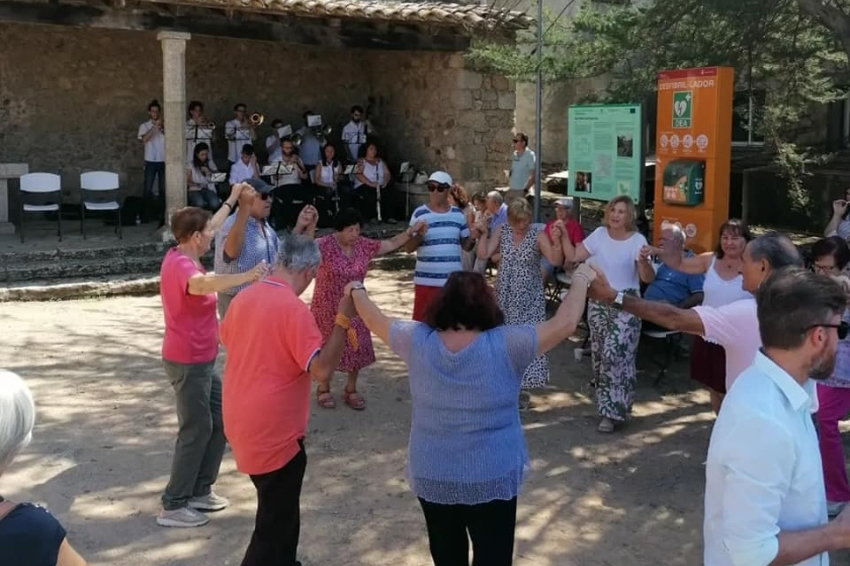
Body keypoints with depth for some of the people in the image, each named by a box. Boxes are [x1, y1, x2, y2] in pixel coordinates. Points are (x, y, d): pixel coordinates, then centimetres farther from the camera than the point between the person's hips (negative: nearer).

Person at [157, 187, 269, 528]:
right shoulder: (181, 265, -23)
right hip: (188, 362, -10)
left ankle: (199, 491, 24)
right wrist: (245, 277, -59)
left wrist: (232, 200, 34)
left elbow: (211, 227, 26)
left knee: (221, 419, 15)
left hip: (199, 360, 10)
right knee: (196, 430, -3)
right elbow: (201, 284, -49)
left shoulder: (183, 255, 6)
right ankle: (173, 506, 5)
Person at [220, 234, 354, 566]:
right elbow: (322, 370, -27)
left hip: (242, 426, 9)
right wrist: (343, 319, -23)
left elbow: (226, 339, 23)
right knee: (276, 525, 5)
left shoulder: (244, 298, 3)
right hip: (274, 435, -9)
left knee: (277, 514, 27)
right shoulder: (294, 309, -21)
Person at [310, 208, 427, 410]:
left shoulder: (364, 246, -4)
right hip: (328, 308, -5)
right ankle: (323, 389, 32)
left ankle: (351, 390, 29)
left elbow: (391, 244, 8)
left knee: (356, 349, 10)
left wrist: (411, 231, -3)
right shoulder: (325, 245, -20)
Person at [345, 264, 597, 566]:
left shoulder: (418, 340, -10)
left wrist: (356, 291, 26)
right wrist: (581, 279, 2)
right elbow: (564, 323, -14)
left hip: (431, 478, 3)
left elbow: (376, 321, 7)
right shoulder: (505, 345, -19)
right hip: (492, 480, -3)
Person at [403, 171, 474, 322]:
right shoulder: (420, 214, -3)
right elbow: (408, 248, -3)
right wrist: (419, 235, -22)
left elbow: (466, 246, 15)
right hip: (426, 281, -3)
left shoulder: (458, 215, 8)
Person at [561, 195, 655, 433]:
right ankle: (608, 405, 26)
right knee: (600, 354, 10)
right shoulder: (599, 235, 2)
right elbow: (573, 256, 3)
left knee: (615, 354, -12)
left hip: (625, 305, -5)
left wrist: (643, 261, -37)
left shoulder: (637, 240, -10)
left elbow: (648, 278, -17)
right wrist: (564, 236, -9)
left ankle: (612, 410, -2)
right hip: (598, 302, 5)